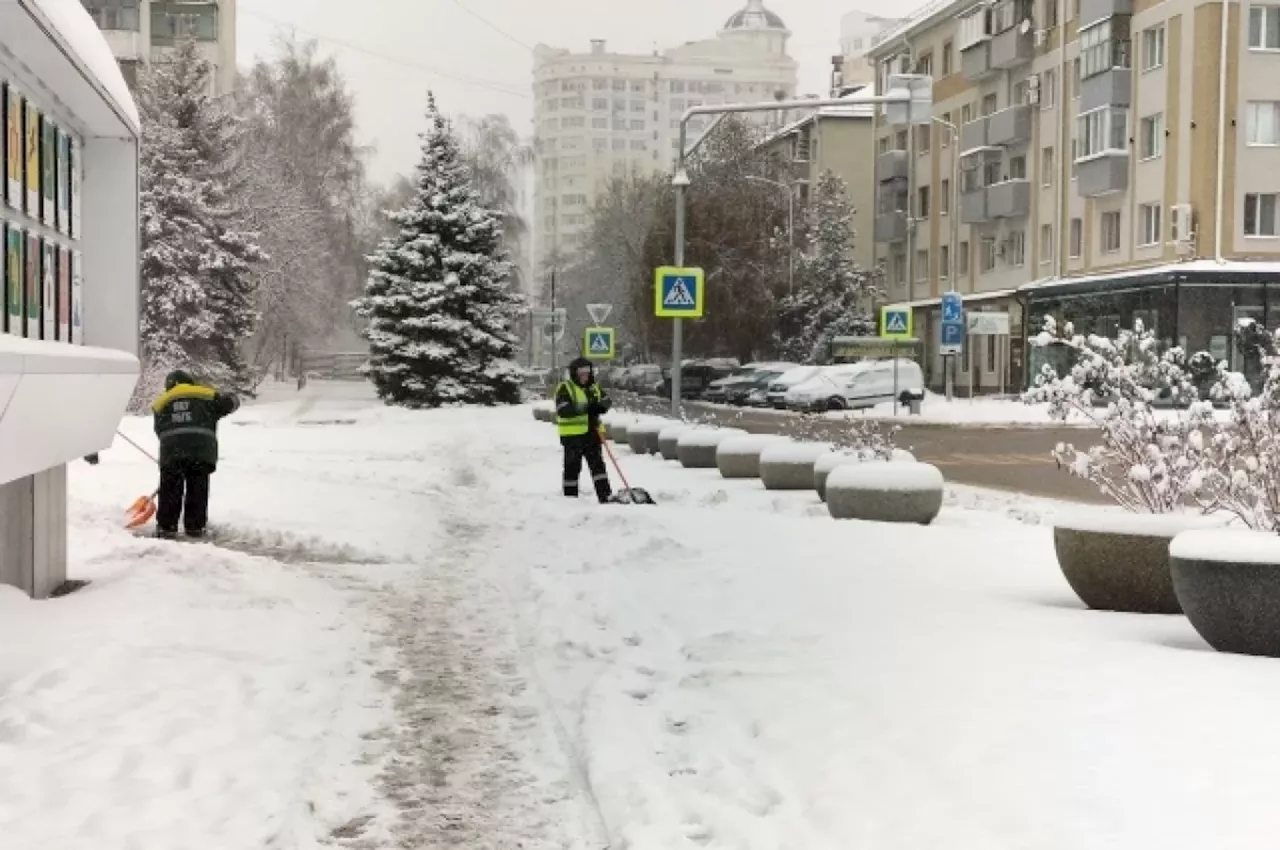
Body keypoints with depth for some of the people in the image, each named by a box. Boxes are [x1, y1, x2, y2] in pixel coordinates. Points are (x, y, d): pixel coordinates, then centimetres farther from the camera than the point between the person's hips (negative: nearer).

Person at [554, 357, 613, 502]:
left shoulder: (594, 388, 14)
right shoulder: (565, 388, -7)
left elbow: (606, 400, 12)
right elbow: (563, 410, -20)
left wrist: (599, 407, -13)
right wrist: (585, 408, -28)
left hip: (591, 433, 6)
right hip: (572, 435, -6)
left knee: (598, 464, 5)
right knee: (572, 467, 1)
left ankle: (605, 495, 5)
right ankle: (570, 498, 9)